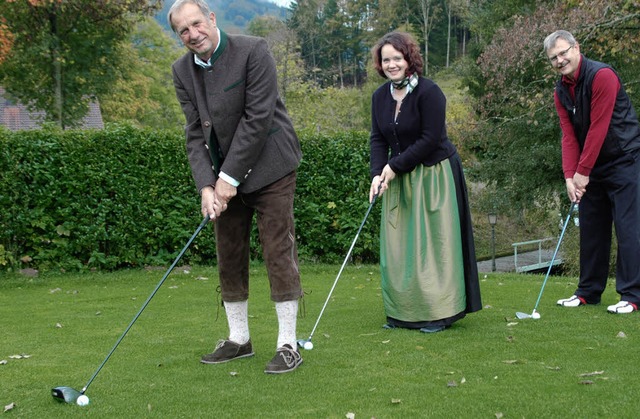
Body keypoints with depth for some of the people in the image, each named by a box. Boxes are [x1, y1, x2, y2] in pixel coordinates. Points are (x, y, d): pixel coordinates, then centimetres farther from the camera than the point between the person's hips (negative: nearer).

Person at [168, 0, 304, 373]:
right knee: (229, 256, 10)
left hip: (268, 167, -6)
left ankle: (288, 344, 0)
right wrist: (207, 186, -14)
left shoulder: (253, 51, -16)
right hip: (224, 176, 6)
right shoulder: (183, 71, 0)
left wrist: (230, 177, -18)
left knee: (279, 253, -5)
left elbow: (258, 118, -20)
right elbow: (196, 133, -1)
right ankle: (239, 339, 22)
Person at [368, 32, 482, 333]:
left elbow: (430, 139, -19)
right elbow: (378, 139, 4)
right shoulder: (380, 96, 5)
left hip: (433, 175, -6)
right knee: (398, 245, 6)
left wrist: (395, 166, -17)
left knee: (431, 243, -4)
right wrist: (378, 174, -12)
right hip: (398, 178, 7)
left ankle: (438, 313, 3)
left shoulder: (428, 92, -16)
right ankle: (402, 312, 14)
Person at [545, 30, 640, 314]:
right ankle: (588, 292, 18)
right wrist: (570, 176, -11)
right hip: (592, 167, 8)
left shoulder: (601, 76, -17)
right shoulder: (561, 91, 6)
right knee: (591, 228, 10)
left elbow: (598, 128, -20)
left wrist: (583, 172, -17)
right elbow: (569, 135, 1)